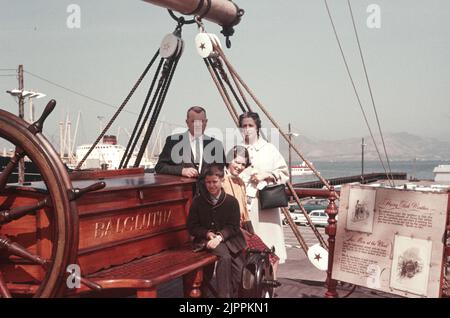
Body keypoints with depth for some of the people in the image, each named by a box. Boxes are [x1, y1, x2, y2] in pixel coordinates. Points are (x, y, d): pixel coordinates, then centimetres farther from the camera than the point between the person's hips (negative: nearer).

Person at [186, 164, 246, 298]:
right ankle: (224, 294, -23)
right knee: (224, 257, -32)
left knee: (239, 270, -19)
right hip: (207, 239, -1)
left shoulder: (231, 201, 2)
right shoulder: (198, 201, 4)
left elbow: (233, 226, 1)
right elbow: (192, 227, 6)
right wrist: (208, 234, -10)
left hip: (228, 238, 2)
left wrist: (219, 236, -17)